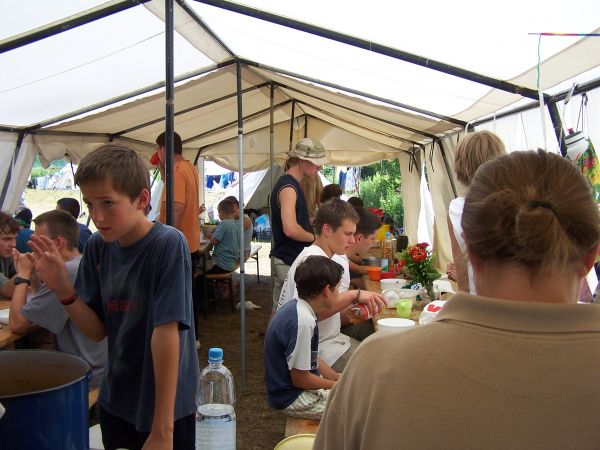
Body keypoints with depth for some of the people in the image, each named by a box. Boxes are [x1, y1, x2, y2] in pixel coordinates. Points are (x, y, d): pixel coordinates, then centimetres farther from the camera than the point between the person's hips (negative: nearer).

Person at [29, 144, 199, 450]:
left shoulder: (168, 244, -21)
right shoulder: (97, 247, -4)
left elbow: (166, 332, -24)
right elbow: (98, 330, 0)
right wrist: (63, 289, -17)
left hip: (166, 406, -5)